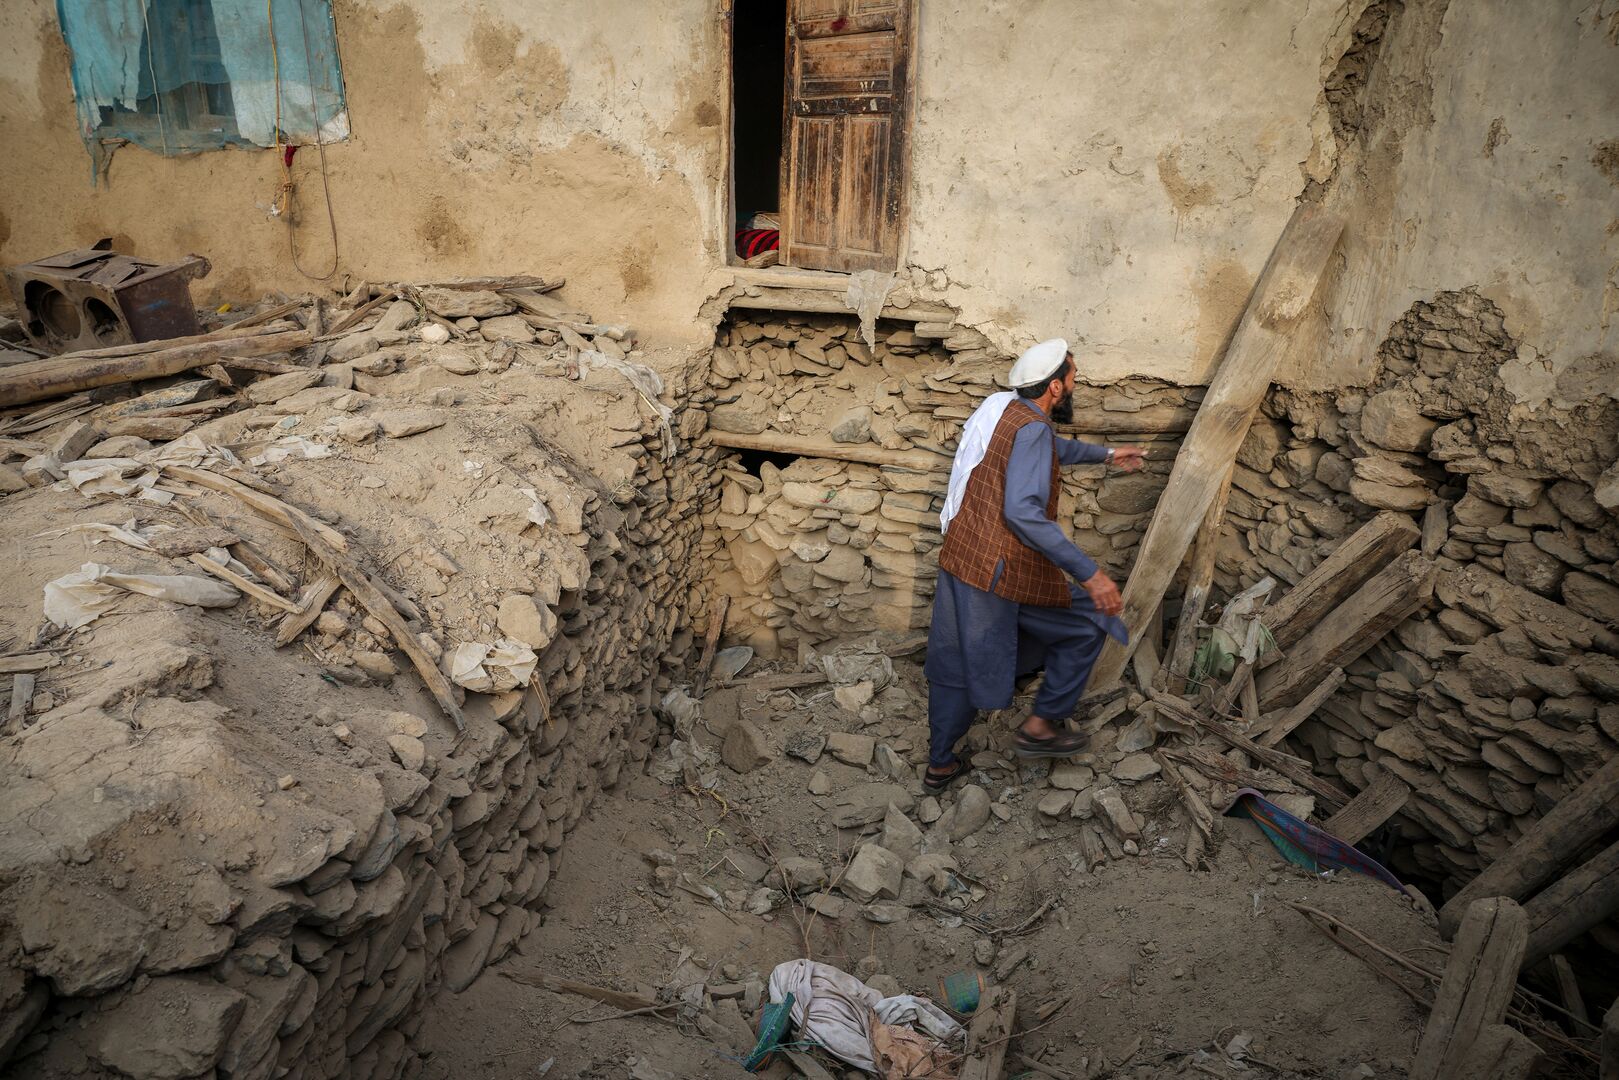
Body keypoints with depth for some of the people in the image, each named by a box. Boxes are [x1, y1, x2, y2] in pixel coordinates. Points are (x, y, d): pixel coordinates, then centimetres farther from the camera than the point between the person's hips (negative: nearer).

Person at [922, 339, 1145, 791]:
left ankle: (939, 764, 31)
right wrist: (1090, 575, -31)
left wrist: (1107, 454, 45)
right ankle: (1043, 724, 16)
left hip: (959, 559, 9)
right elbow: (1023, 512, -31)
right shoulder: (1032, 428, -18)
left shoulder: (1003, 408, 12)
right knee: (1088, 624, 11)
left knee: (955, 664, 19)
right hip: (1002, 572, -9)